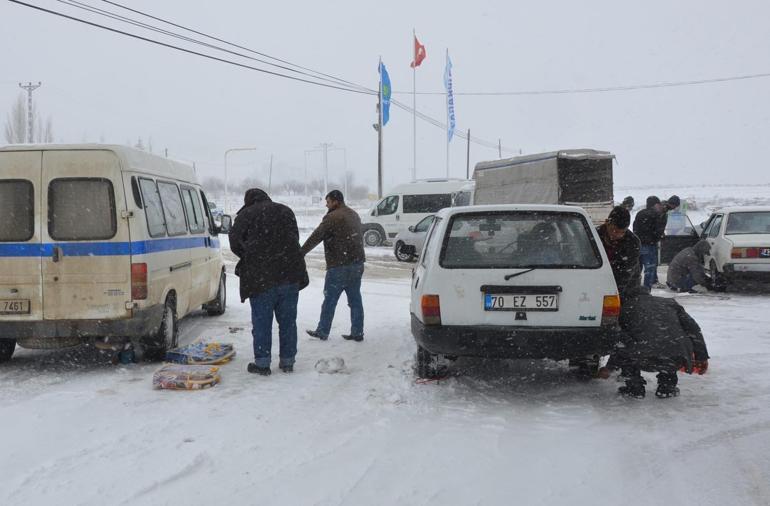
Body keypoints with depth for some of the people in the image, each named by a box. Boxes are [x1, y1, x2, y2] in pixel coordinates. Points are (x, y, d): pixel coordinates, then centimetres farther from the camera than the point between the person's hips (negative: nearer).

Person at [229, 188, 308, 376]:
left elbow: (235, 243, 1)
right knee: (288, 320, 10)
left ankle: (262, 363, 5)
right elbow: (295, 238, 17)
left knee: (261, 321, 3)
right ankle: (287, 361, 15)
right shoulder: (285, 211, 15)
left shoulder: (245, 215, 2)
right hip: (290, 274, 4)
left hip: (260, 276, -4)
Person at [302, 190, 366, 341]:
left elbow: (316, 237, -16)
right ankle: (357, 333, 12)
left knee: (330, 300, 3)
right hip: (357, 263, 8)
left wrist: (300, 253, -12)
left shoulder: (332, 217, -13)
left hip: (339, 265, -8)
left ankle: (322, 332, 10)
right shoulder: (354, 215, 15)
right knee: (355, 299, 10)